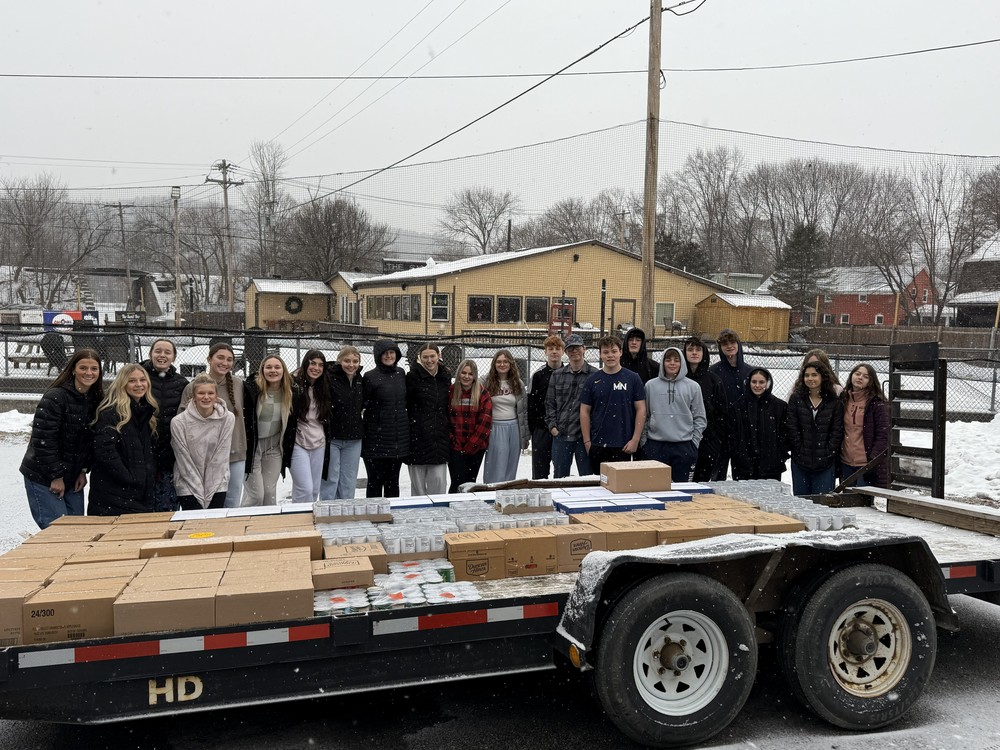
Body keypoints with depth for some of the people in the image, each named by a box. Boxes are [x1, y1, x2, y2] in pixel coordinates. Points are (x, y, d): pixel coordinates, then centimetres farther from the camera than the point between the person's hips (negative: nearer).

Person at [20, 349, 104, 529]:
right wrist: (55, 476, -16)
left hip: (73, 477, 7)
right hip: (43, 478, -7)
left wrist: (83, 470, 3)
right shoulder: (55, 397, -18)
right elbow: (42, 439, -19)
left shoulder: (96, 400, 4)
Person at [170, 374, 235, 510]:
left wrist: (209, 493, -9)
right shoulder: (178, 422, -11)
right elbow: (184, 461, -10)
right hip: (189, 486, -1)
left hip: (217, 484, 1)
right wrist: (199, 493, -11)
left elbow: (221, 457, -6)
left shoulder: (228, 418, -6)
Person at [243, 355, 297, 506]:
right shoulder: (251, 389, -16)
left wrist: (287, 451, 9)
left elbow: (292, 424, 9)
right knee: (255, 495, -5)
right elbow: (243, 420, -12)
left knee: (270, 493, 9)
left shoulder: (290, 393, -3)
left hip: (274, 447, 4)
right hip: (251, 446, -4)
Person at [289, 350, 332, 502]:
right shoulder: (294, 385, -10)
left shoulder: (324, 387, 9)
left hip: (319, 444, 6)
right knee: (305, 489, -10)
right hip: (298, 444, -6)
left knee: (315, 489, 11)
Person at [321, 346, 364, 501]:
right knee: (330, 480, 3)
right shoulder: (329, 378, -13)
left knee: (349, 482, 12)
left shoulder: (359, 380, 6)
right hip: (331, 437, -5)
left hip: (353, 440, 5)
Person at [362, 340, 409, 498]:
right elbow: (361, 404, -7)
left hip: (399, 437, 5)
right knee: (375, 481, 2)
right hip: (377, 439, -5)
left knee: (393, 480, 13)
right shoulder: (370, 377, -7)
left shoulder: (401, 373, 8)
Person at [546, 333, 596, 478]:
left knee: (587, 476, 4)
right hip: (560, 435, 3)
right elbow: (549, 403, 12)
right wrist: (552, 426, 1)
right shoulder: (557, 375, 11)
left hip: (585, 435, -3)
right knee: (559, 477, 10)